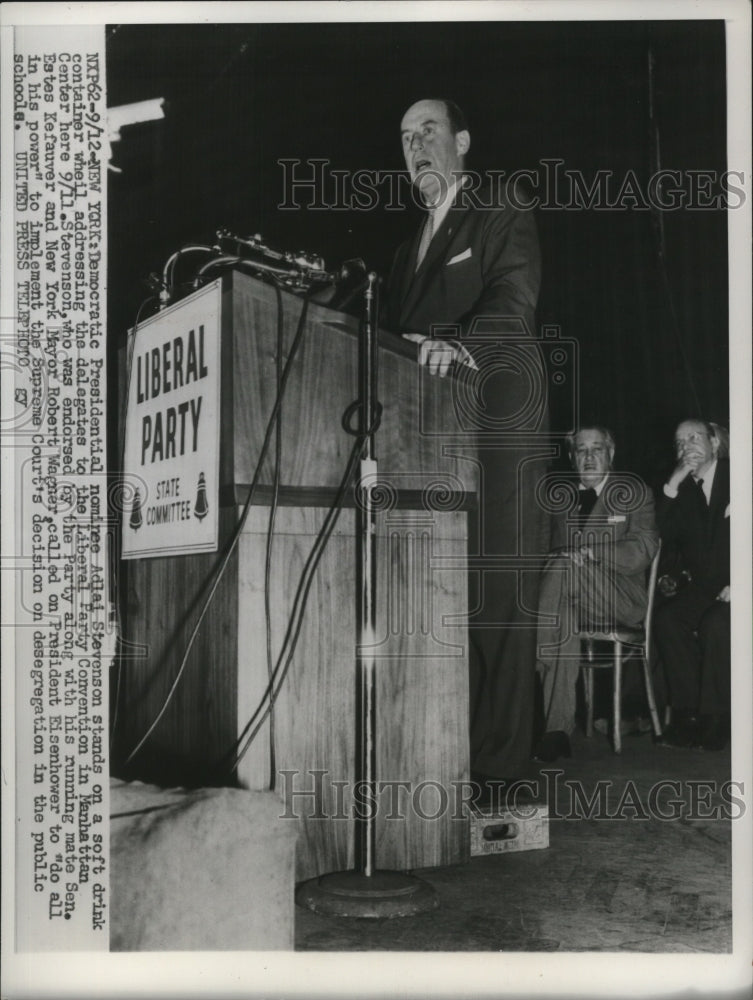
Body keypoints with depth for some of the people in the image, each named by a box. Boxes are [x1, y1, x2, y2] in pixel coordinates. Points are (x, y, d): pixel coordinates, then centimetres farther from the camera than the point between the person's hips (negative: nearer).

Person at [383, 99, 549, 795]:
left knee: (498, 600, -8)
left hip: (497, 432, -6)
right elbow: (396, 333, 22)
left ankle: (498, 763, -6)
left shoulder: (503, 219, 5)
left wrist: (459, 347, -30)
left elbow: (514, 308, -12)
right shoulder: (410, 248, 27)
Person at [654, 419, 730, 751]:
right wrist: (673, 483, -6)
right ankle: (689, 712, -19)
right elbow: (663, 536, 2)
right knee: (666, 618, -24)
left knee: (715, 622, -33)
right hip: (700, 588, 4)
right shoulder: (682, 490, 15)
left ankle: (715, 718, -22)